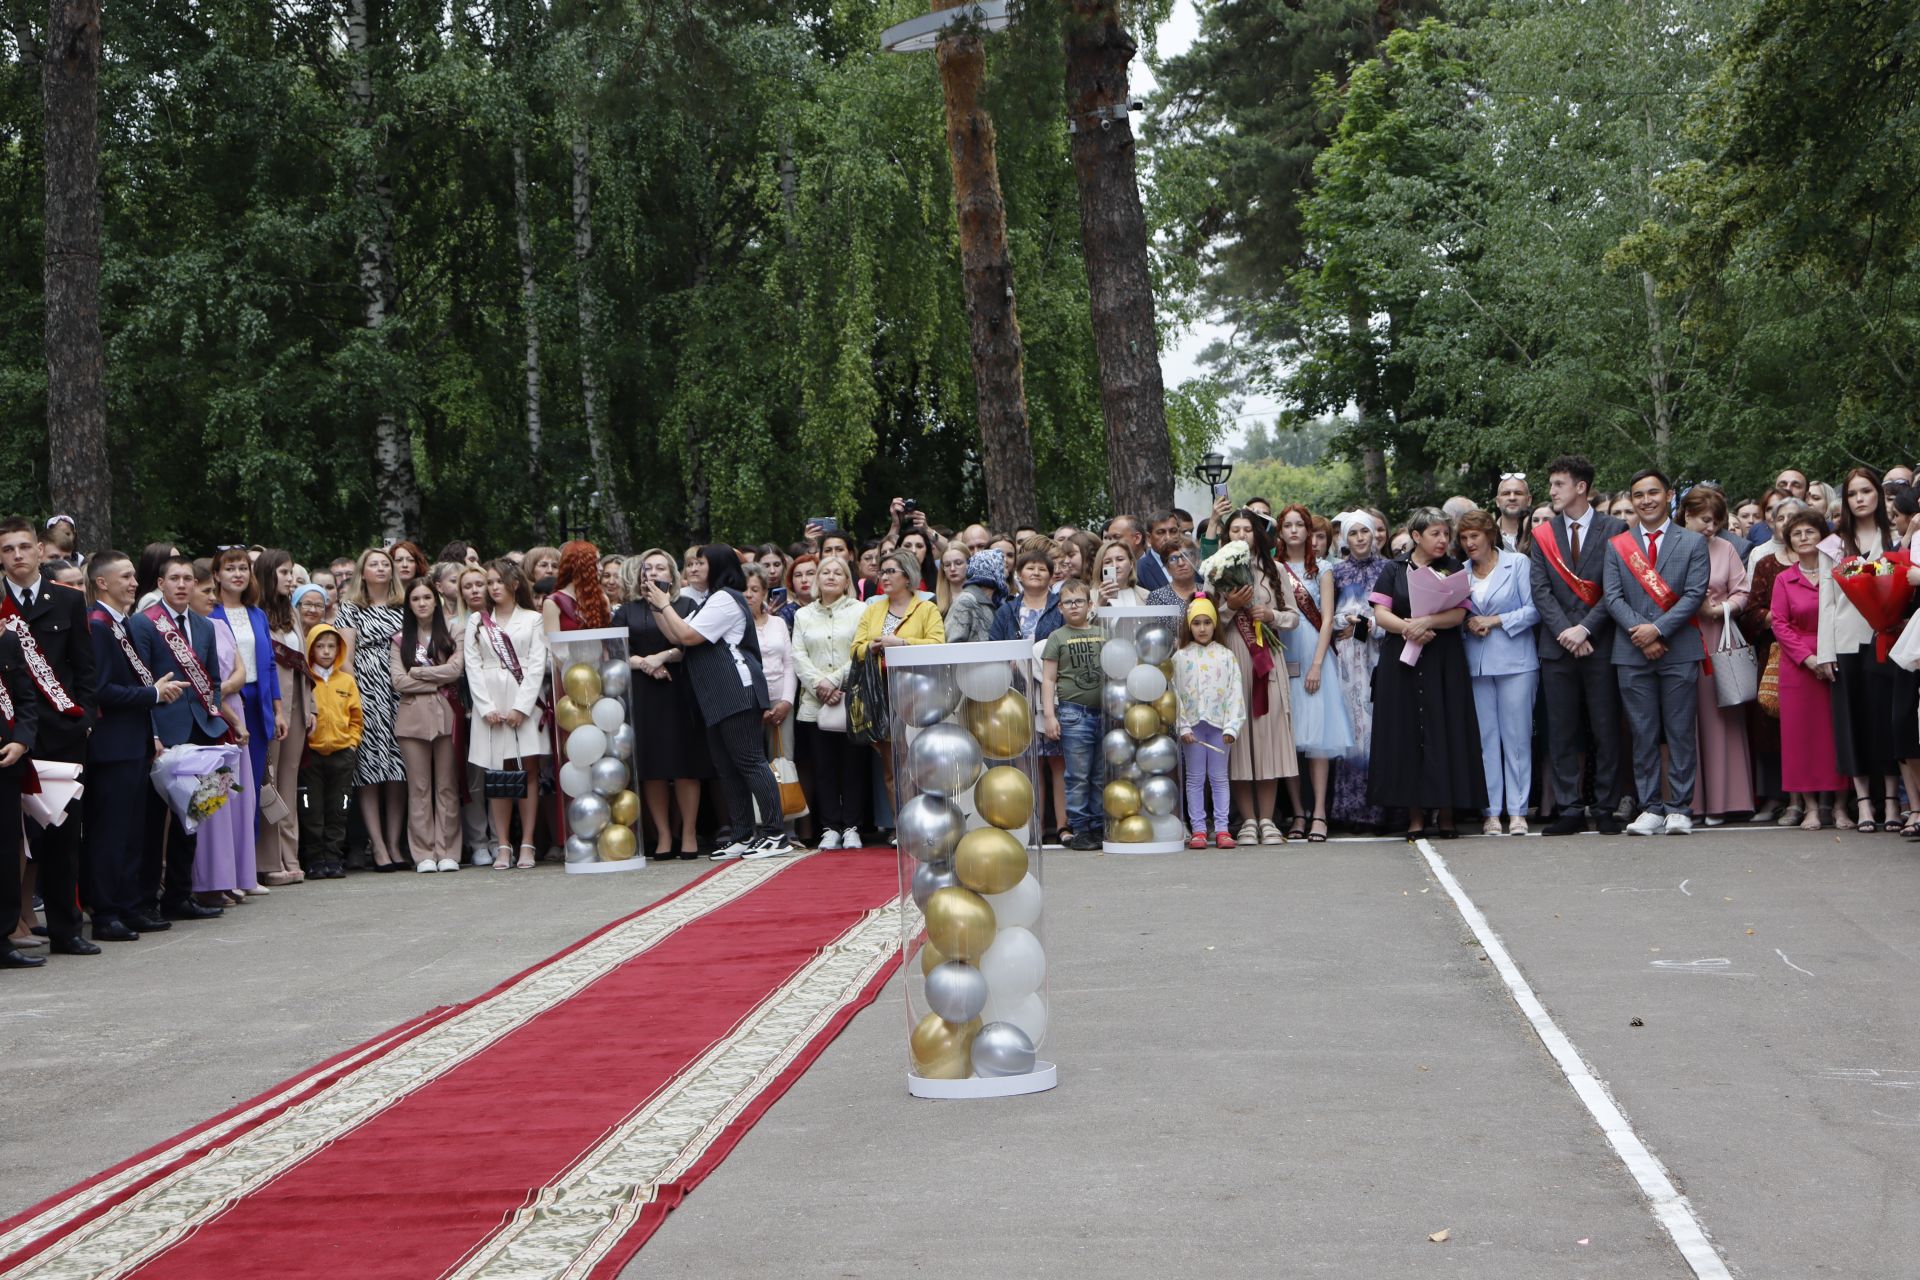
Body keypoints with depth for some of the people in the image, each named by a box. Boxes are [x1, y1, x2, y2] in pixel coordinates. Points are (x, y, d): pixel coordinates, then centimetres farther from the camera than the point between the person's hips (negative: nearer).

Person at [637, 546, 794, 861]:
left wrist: (664, 604, -3)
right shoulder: (713, 600, 25)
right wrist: (655, 605, 12)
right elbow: (677, 637, 18)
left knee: (750, 761, -12)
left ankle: (775, 835, -14)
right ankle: (743, 836, 13)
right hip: (717, 698, 11)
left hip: (737, 691, -11)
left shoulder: (724, 599, -8)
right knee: (726, 767, 9)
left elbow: (687, 636, -15)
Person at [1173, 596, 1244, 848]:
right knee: (1195, 778, 4)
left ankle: (1221, 829, 6)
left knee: (1219, 777, 4)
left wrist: (1232, 726, -7)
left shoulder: (1226, 656, 4)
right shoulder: (1181, 657, 3)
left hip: (1219, 723, 0)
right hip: (1192, 724, 0)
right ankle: (1198, 830, 6)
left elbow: (1235, 691, 1)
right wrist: (1182, 726, -7)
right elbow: (1175, 693, 0)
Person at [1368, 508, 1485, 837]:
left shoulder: (1453, 569, 9)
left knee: (1445, 732, -3)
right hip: (1401, 661, 0)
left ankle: (1445, 812, 2)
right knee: (1406, 734, -2)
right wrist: (1407, 627, -18)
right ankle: (1415, 815, 2)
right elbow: (1380, 614, 0)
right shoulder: (1394, 571, 9)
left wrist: (1426, 622, -20)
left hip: (1444, 661, 0)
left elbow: (1458, 614, -4)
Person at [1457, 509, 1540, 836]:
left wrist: (1495, 621, -10)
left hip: (1515, 661, -3)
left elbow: (1534, 609, -4)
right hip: (1476, 663, 3)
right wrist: (1469, 624, -4)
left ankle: (1517, 811, 2)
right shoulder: (1461, 571, 12)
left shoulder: (1518, 563, 1)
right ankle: (1491, 811, 6)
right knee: (1485, 738, 3)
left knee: (1516, 736, -2)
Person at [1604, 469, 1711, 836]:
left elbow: (1695, 594, -3)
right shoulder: (1616, 545, 11)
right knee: (1643, 734, 2)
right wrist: (1638, 631, -12)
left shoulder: (1693, 542, 7)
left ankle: (1680, 809, 5)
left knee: (1681, 732, 0)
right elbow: (1613, 597, 3)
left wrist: (1658, 628, -14)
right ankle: (1650, 809, 6)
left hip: (1679, 650, -1)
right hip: (1632, 653, 1)